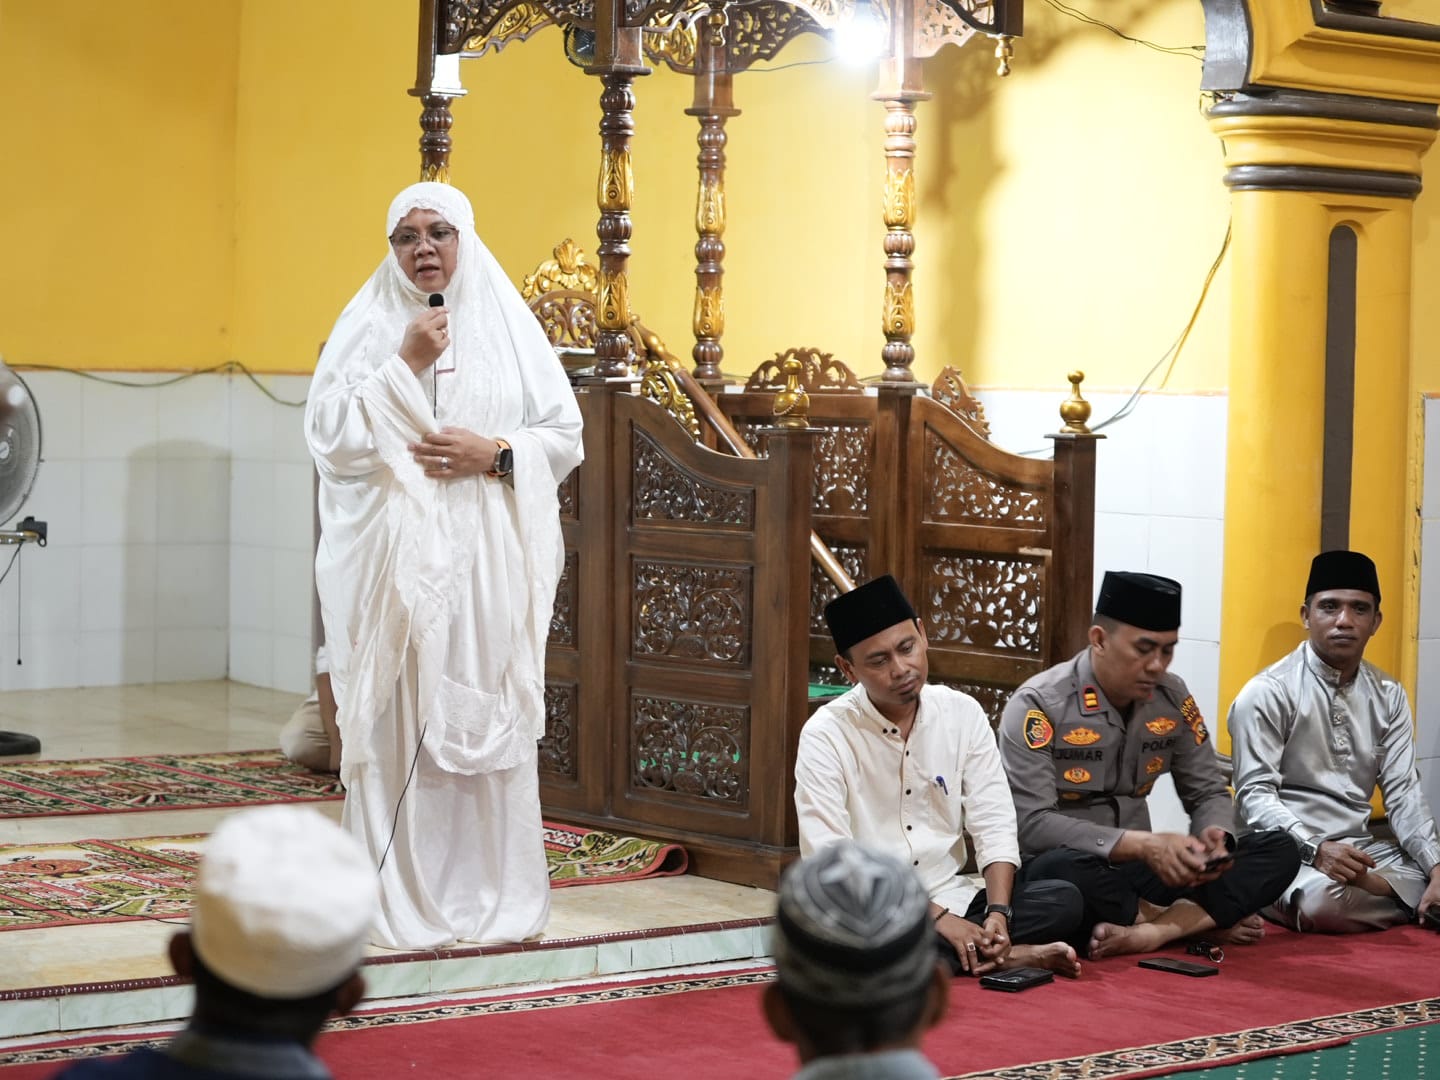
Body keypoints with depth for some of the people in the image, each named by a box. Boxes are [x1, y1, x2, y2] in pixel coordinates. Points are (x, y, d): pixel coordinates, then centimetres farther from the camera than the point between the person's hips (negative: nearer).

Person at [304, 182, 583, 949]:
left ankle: (492, 892, 10)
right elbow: (328, 434, -5)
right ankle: (397, 897, 4)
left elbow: (565, 436, 7)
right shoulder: (367, 324, 5)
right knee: (395, 719, -3)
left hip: (490, 563, 1)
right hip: (394, 560, -1)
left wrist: (494, 453, -10)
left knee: (485, 715, 1)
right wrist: (406, 363, -11)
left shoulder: (508, 324, 8)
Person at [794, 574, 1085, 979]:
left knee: (1064, 900, -18)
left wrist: (998, 914, -20)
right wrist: (936, 917, -24)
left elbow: (994, 824, -2)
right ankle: (997, 955, -20)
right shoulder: (825, 736, -12)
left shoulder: (963, 713, 1)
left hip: (953, 900, 3)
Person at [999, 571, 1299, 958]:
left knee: (1278, 851, -10)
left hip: (1134, 869, 6)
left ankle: (1152, 931, -28)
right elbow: (1030, 824, -22)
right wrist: (1143, 845, -30)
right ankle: (1194, 921, -18)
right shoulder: (1039, 704, -15)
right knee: (1060, 870, -41)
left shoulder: (1172, 697, 3)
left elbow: (1208, 792, 9)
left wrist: (1216, 837, -16)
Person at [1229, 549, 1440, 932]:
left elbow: (1403, 790, 6)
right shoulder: (1267, 692, -7)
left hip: (1362, 850, 4)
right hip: (1288, 852, -4)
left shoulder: (1389, 696, 10)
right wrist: (1315, 849, -30)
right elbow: (1254, 795, -13)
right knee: (1323, 898, -37)